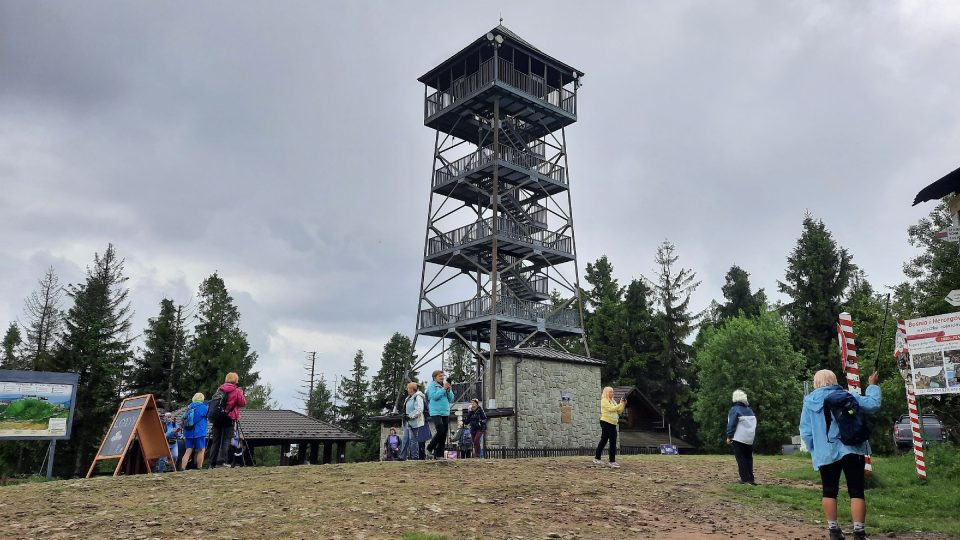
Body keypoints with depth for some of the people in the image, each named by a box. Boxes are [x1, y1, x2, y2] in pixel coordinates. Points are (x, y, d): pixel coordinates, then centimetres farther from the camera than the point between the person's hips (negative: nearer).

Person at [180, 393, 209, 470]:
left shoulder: (189, 407, 13)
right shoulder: (203, 407, -4)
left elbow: (184, 420, 16)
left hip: (188, 432, 6)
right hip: (199, 433, -5)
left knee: (188, 451, 6)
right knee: (201, 450, 3)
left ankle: (182, 468, -3)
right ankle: (199, 468, 2)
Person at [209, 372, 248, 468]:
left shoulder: (219, 389, 10)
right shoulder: (236, 391, -5)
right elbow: (243, 403, -3)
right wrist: (241, 393, 12)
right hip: (229, 418, -5)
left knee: (215, 440, 10)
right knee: (225, 440, -3)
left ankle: (212, 463, 10)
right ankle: (221, 461, -9)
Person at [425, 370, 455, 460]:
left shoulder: (445, 385, 16)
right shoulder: (432, 385, 0)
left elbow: (451, 399, 11)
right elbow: (434, 396, -16)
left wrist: (449, 390, -4)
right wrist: (443, 389, -15)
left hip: (445, 413, 6)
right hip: (435, 412, -6)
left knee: (444, 435, 4)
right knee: (440, 431, -17)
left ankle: (439, 455, 9)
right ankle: (430, 447, 5)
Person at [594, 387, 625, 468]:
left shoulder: (613, 401, 17)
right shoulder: (604, 401, -7)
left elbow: (619, 411, 14)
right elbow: (611, 409, -20)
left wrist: (623, 404, 0)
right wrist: (620, 404, -17)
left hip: (613, 424, 8)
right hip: (606, 423, -8)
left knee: (613, 443, 3)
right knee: (603, 441, -3)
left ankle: (612, 461, 5)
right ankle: (596, 458, 7)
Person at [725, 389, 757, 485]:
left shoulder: (735, 409, -10)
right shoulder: (749, 410, 12)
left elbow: (731, 424, -13)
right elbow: (754, 424, 17)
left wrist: (729, 436, -6)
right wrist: (753, 435, 21)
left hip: (739, 439, -6)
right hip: (750, 439, 6)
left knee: (741, 459, -2)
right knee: (748, 458, 12)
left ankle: (745, 479, -6)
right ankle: (750, 478, 10)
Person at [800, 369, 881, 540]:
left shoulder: (809, 401, 3)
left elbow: (805, 432, 2)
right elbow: (873, 404, 0)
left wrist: (815, 451, 14)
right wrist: (873, 385, 15)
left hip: (826, 453, 1)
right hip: (851, 450, -1)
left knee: (829, 492, 11)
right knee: (856, 492, 2)